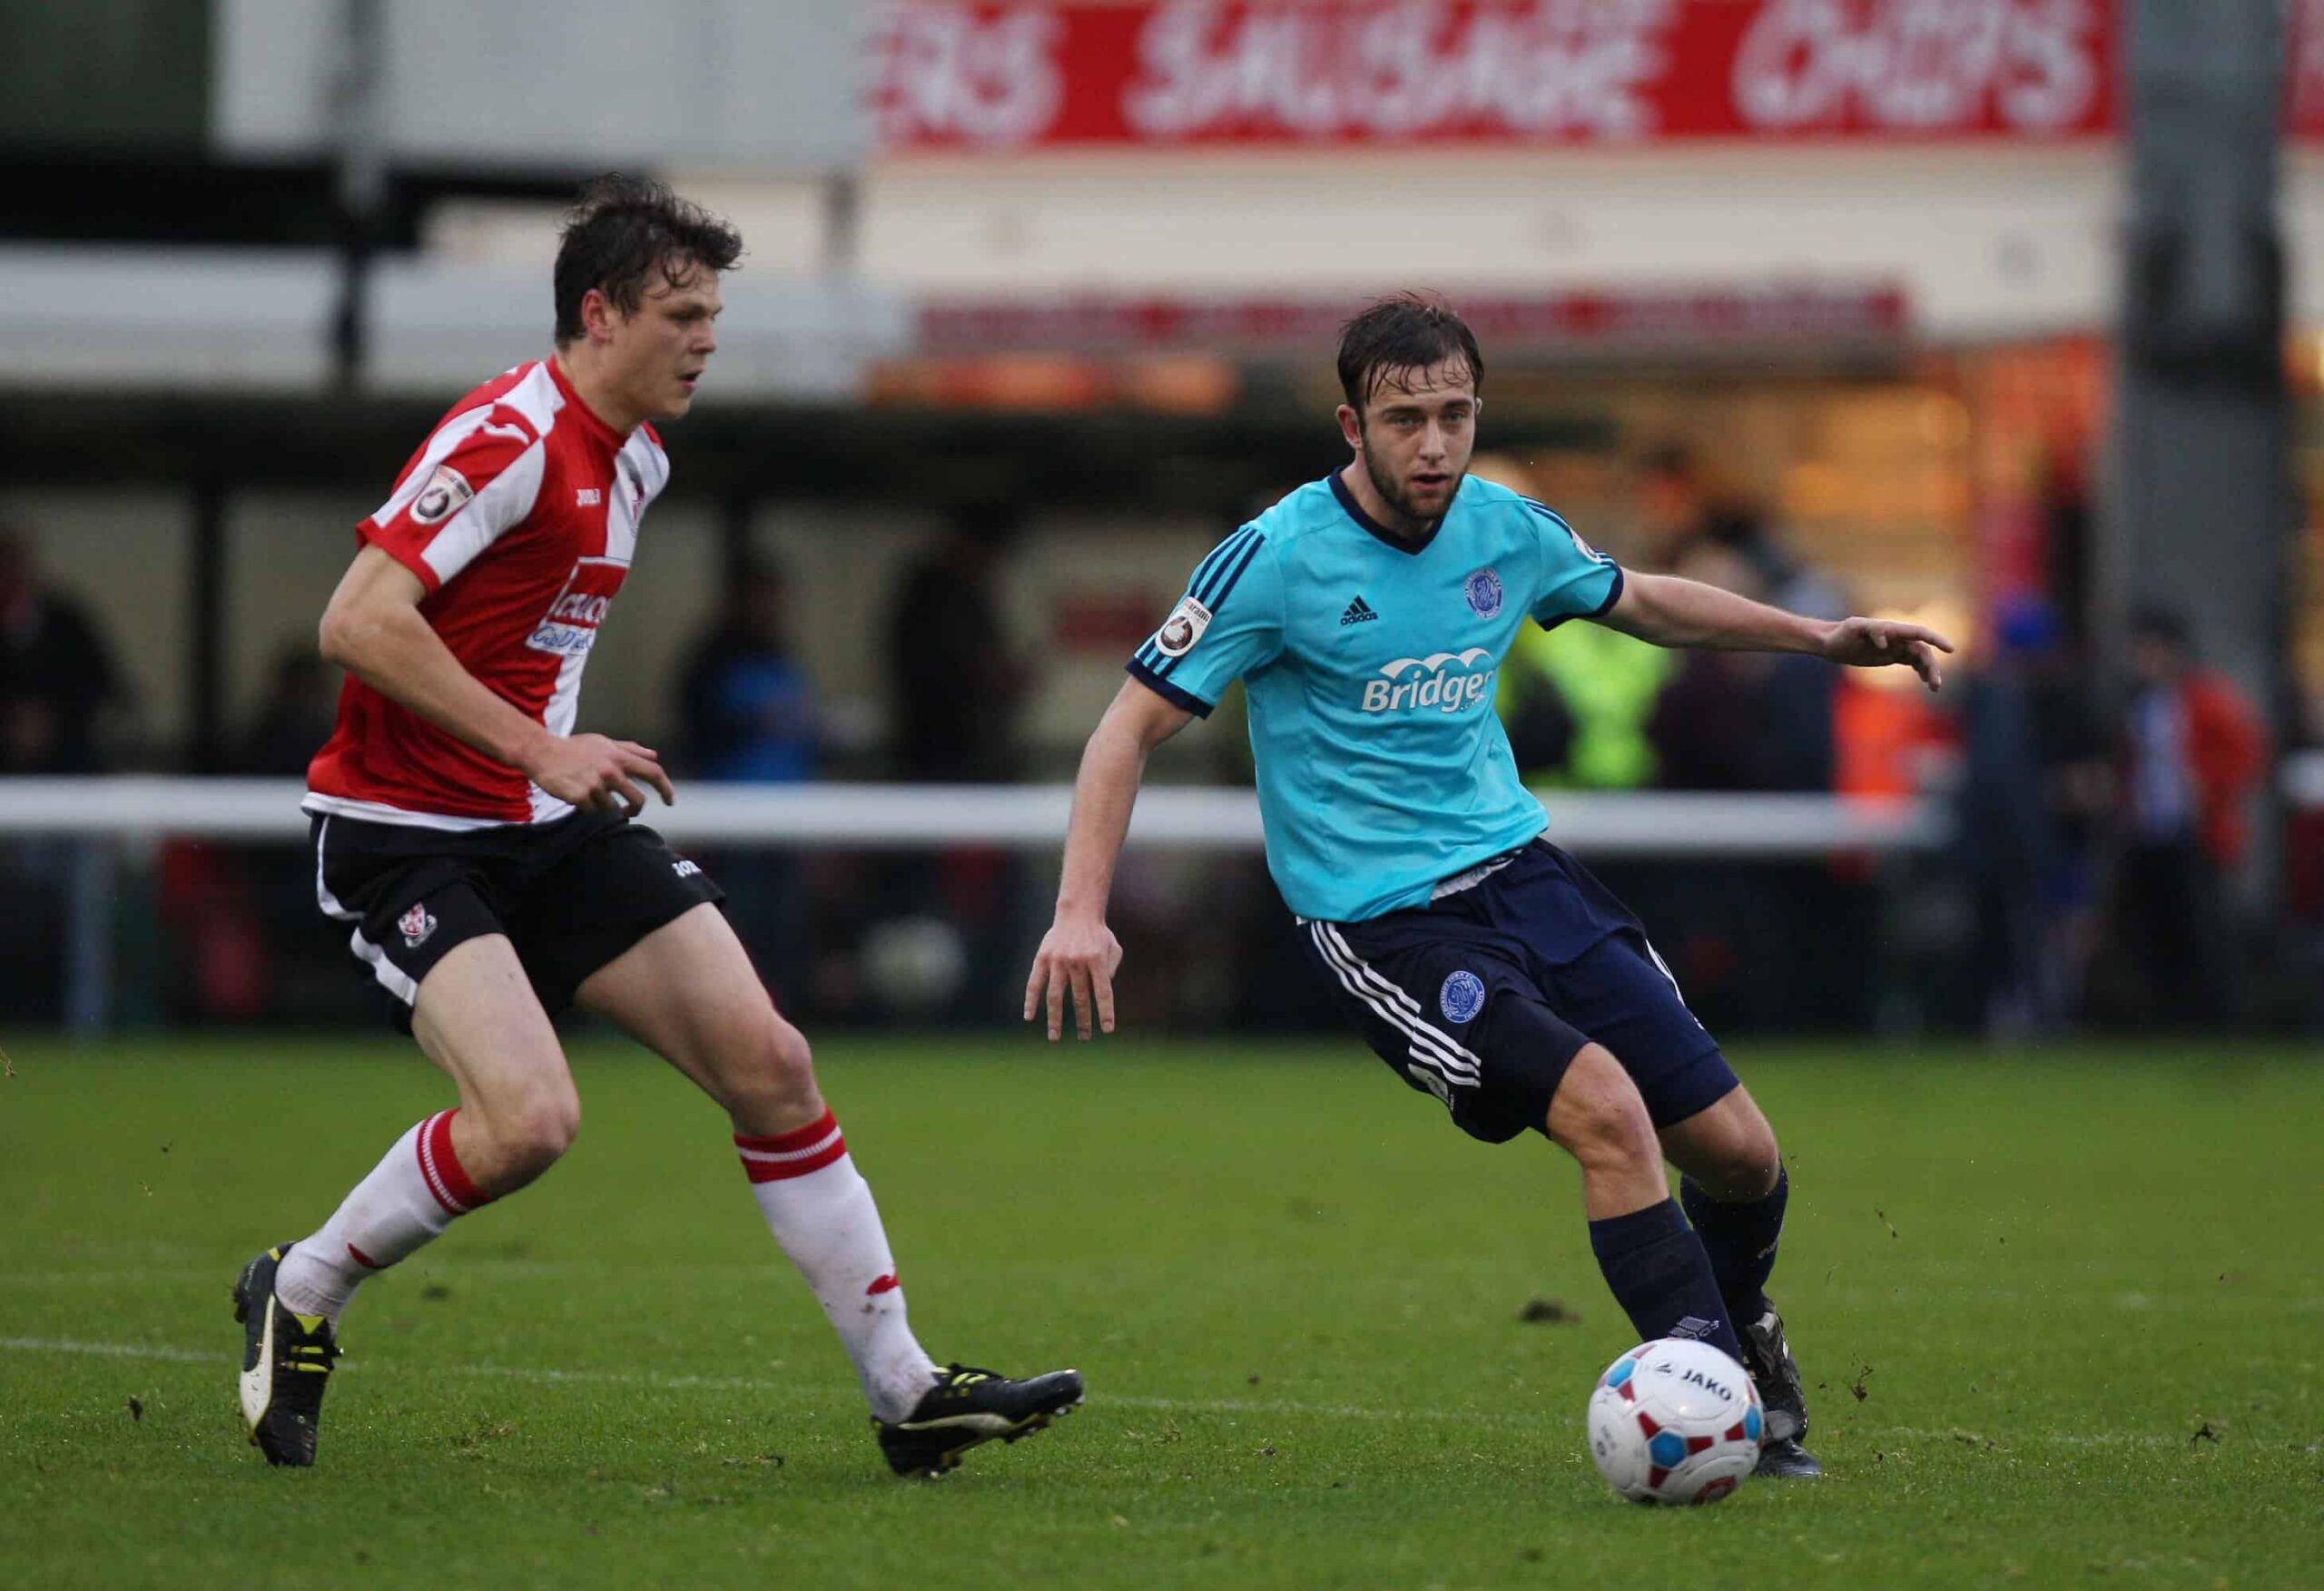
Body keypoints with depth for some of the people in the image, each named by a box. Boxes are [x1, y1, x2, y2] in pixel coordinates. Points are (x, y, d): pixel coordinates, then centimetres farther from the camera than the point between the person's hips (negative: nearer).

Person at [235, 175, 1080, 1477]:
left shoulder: (639, 460, 11)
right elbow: (357, 622, -25)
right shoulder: (508, 438, -19)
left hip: (554, 827, 9)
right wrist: (542, 750, -25)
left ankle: (907, 1390, 4)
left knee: (770, 1063, -2)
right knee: (531, 1118, -26)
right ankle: (297, 1299, 0)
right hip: (406, 829, -9)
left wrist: (570, 761, 14)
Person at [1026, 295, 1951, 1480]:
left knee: (1738, 1151, 1)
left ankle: (1739, 1324, 34)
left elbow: (1640, 602, 25)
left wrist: (1818, 637, 20)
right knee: (1605, 1106, -27)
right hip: (1379, 922, -6)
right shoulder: (1280, 556, -13)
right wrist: (1081, 911, -21)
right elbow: (1134, 725, -10)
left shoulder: (1505, 529, 4)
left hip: (1516, 866, 6)